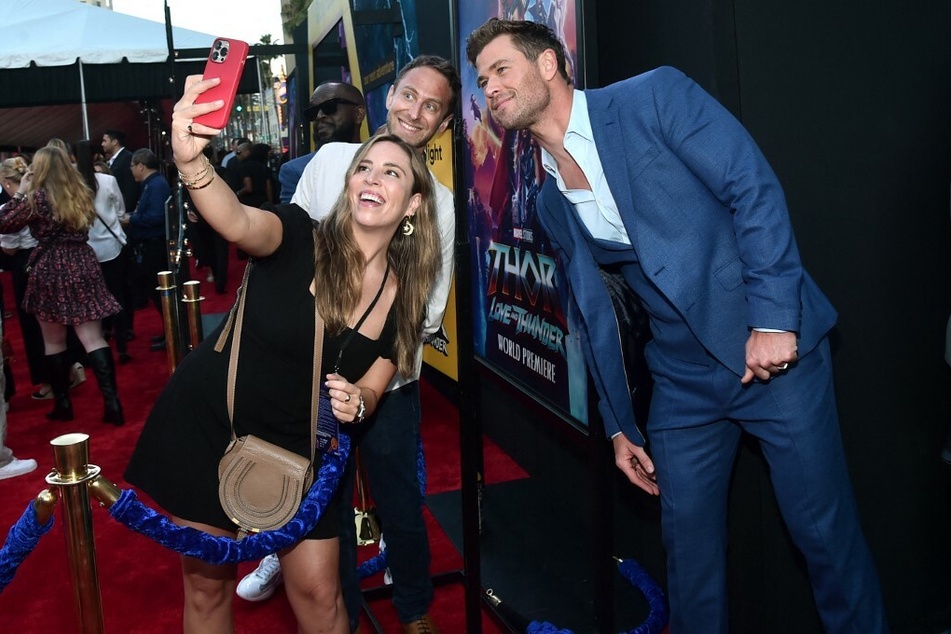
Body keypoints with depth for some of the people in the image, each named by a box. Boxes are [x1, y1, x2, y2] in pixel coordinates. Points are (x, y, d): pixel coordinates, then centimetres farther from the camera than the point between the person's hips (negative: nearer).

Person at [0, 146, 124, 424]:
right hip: (83, 265, 4)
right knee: (93, 339, 0)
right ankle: (112, 402, -9)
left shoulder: (36, 197, -8)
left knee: (54, 342, 10)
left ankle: (62, 403, 16)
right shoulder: (82, 193, 9)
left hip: (50, 270, -4)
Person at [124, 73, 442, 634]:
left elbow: (370, 391, 2)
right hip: (206, 426, -2)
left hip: (297, 450, 3)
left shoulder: (404, 296, -5)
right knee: (206, 582, 10)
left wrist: (357, 402, -22)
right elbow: (238, 223, -39)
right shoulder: (300, 238, -16)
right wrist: (190, 160, -59)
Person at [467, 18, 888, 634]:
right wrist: (619, 425, 15)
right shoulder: (552, 202, 9)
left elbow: (754, 188, -13)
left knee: (825, 530, 4)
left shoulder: (653, 98, -8)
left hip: (774, 348, -5)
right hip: (683, 381, 5)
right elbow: (595, 314, 14)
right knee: (688, 538, 11)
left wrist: (774, 318, -20)